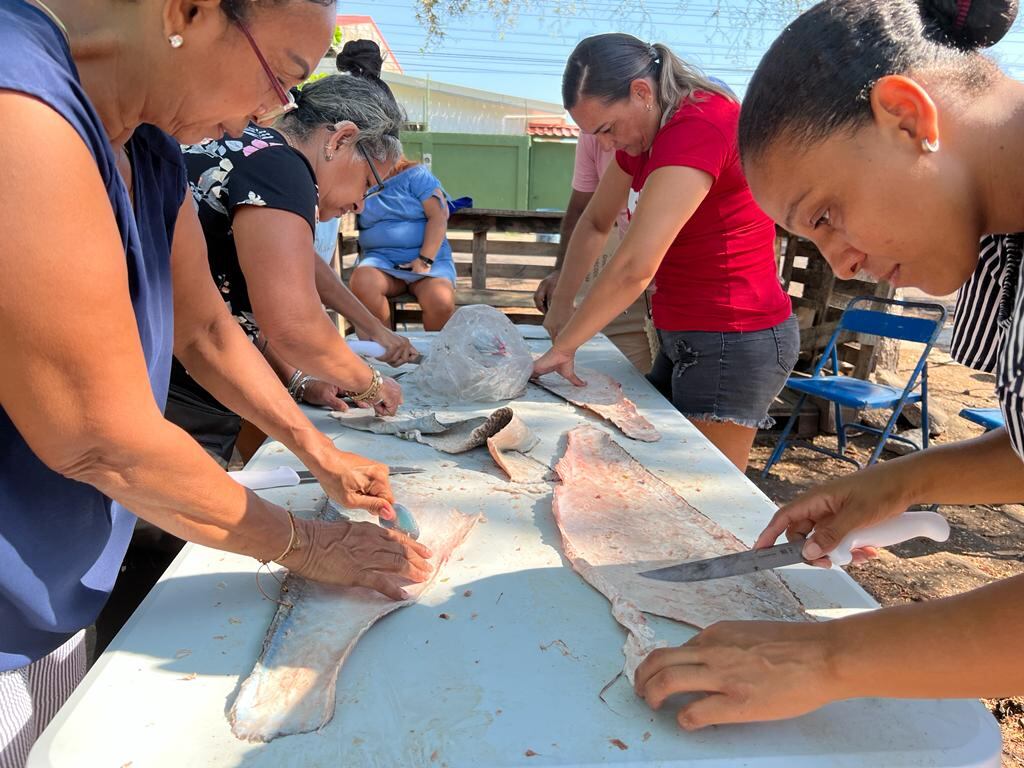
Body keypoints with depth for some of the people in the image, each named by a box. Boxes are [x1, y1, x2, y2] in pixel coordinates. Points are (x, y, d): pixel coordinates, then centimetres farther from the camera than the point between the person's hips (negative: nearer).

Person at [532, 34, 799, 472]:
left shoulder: (698, 126, -22)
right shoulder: (645, 136, 8)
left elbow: (635, 267, -28)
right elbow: (595, 223, 16)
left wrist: (563, 345, -19)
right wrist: (560, 305, 7)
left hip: (734, 341, -9)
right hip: (685, 338, 9)